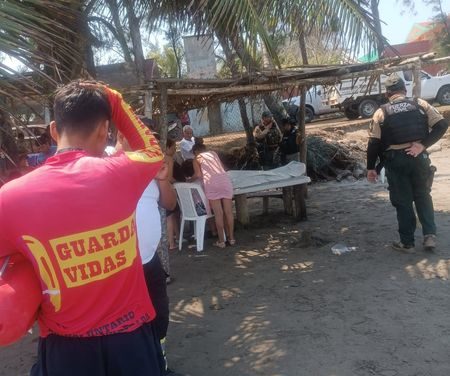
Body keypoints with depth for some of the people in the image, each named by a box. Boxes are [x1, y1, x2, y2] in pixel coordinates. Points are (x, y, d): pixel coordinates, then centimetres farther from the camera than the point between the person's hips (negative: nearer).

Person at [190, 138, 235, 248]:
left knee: (218, 213, 0)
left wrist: (190, 179, 22)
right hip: (225, 180, 3)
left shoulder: (197, 158, 17)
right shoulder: (214, 153, 28)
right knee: (228, 212, 8)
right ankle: (231, 238, 15)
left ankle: (221, 241, 5)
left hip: (211, 182, -3)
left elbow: (198, 174, 4)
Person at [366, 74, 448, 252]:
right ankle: (430, 235, 9)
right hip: (419, 157, 2)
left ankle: (407, 242, 14)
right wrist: (422, 145, -8)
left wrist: (371, 167, 3)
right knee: (423, 196, 18)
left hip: (395, 160, -1)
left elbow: (374, 143, -4)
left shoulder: (381, 112, 0)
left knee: (402, 201, 8)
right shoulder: (420, 104, 4)